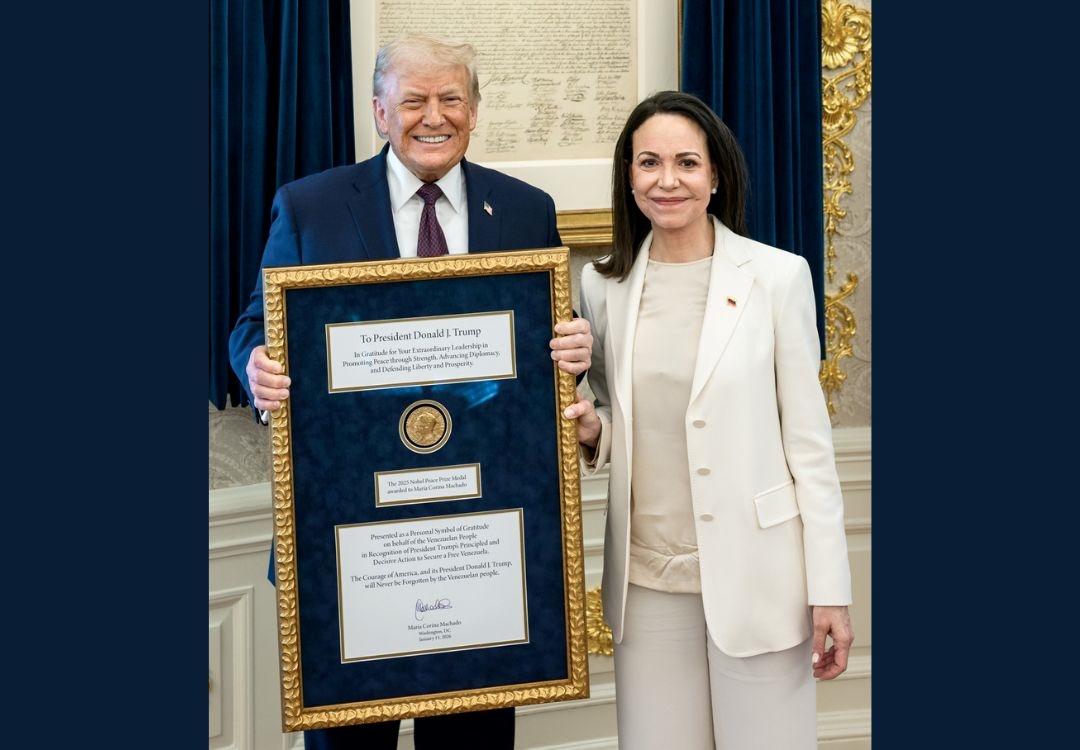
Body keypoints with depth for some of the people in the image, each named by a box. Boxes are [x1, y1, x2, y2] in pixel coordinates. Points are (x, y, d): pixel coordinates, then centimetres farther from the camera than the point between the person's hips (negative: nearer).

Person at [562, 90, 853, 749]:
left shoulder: (777, 276, -4)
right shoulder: (604, 285, 5)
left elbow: (809, 440, -4)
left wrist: (830, 591, -7)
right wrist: (591, 432, -7)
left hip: (755, 575, -3)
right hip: (648, 578, 3)